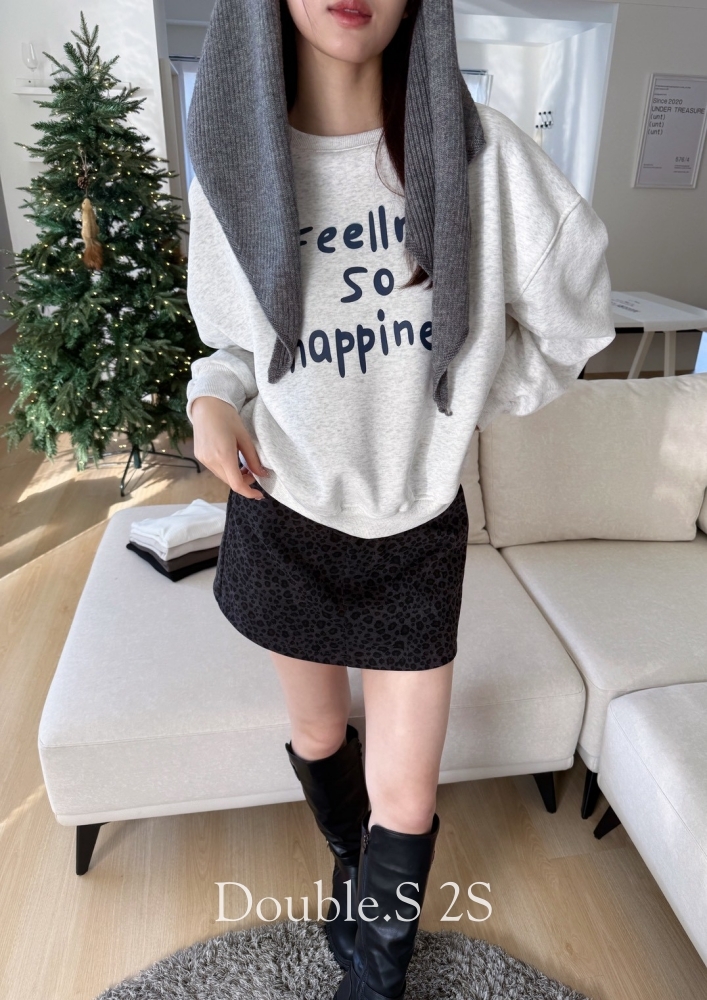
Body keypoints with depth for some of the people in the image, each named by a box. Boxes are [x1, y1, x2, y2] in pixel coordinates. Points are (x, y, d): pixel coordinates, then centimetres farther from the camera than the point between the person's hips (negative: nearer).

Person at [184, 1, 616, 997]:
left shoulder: (478, 149, -9)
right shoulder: (235, 169, -3)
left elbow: (572, 316, 2)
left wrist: (470, 399, -1)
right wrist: (213, 400, -10)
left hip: (417, 527, -1)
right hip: (287, 517, 2)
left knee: (406, 799, 5)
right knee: (319, 734, 22)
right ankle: (353, 865, 56)